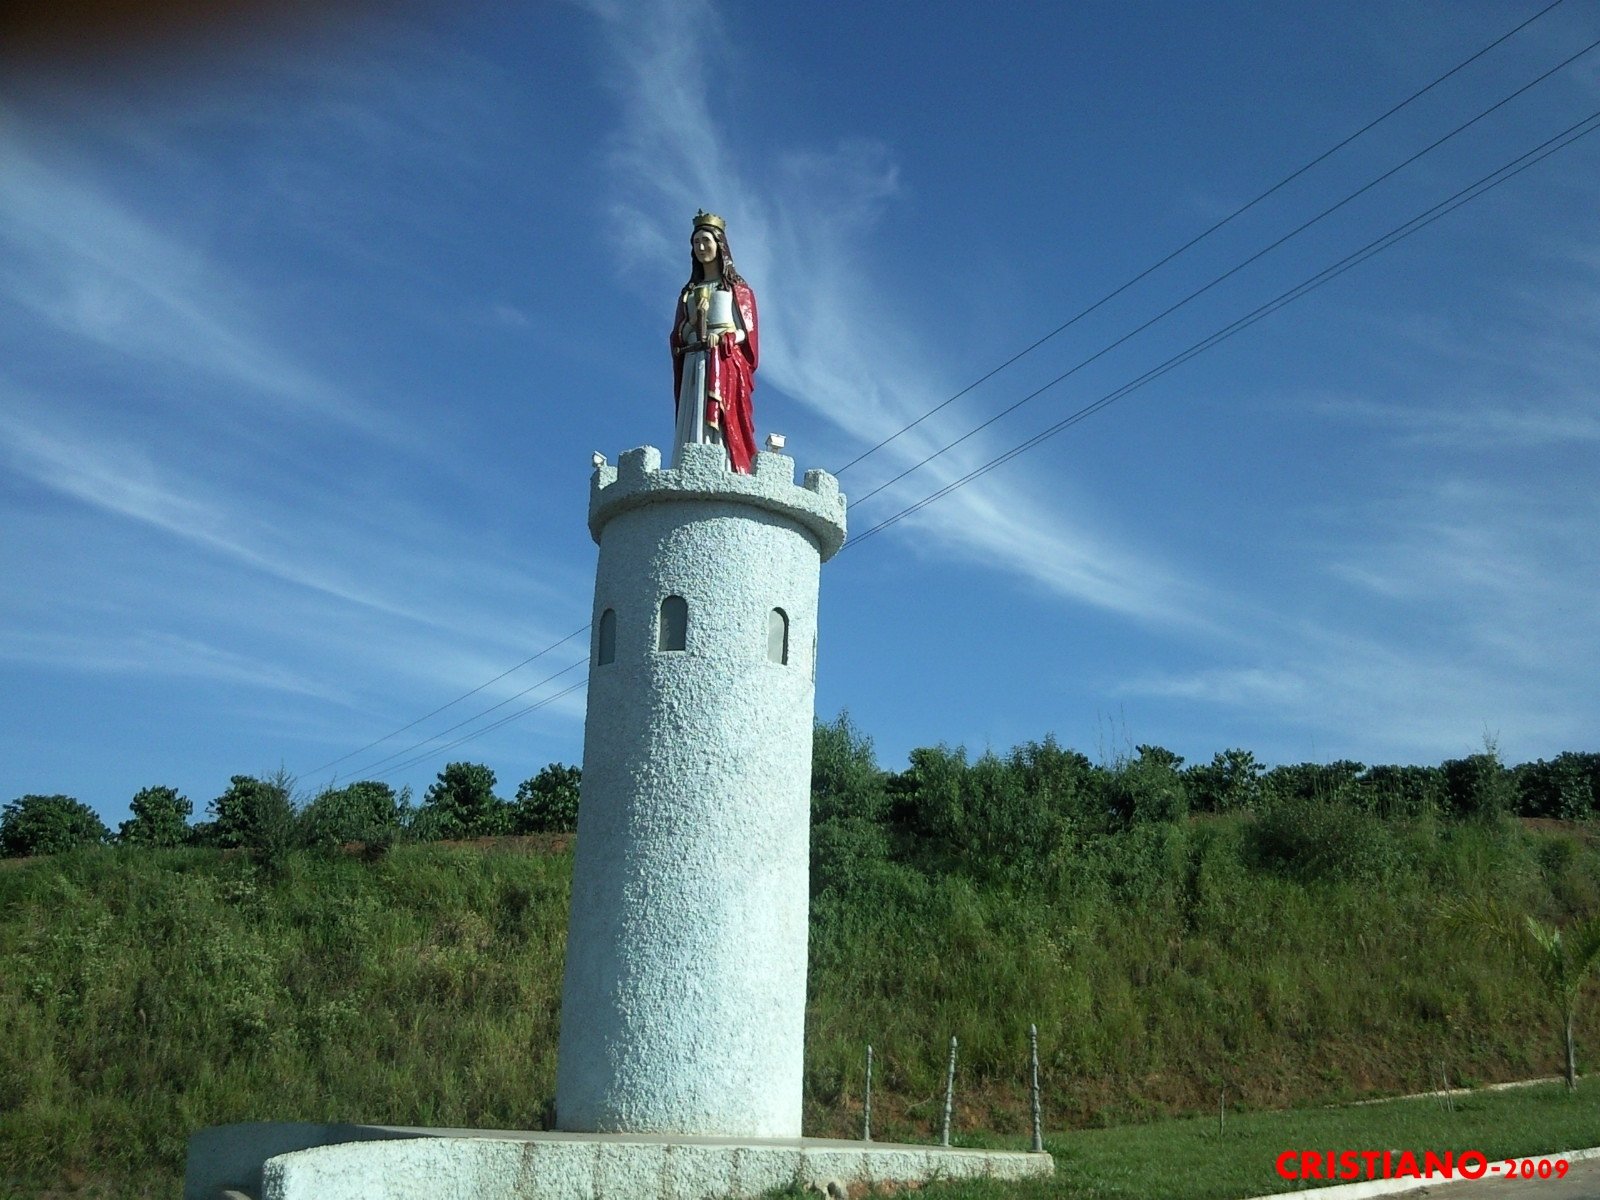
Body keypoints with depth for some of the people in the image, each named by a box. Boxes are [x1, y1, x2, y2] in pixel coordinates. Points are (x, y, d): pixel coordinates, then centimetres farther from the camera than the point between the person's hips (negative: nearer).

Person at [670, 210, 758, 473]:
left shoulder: (736, 287, 11)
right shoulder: (689, 291, 22)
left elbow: (747, 331, 4)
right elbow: (678, 335, 18)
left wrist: (723, 340, -13)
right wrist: (691, 337, -4)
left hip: (726, 365, -4)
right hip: (694, 365, 4)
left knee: (724, 425, -16)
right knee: (692, 429, -8)